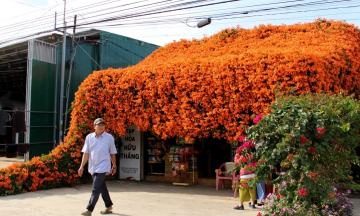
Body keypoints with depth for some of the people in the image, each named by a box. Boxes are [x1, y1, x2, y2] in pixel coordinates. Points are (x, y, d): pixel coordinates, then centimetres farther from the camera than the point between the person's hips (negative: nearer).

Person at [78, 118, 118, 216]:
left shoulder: (109, 137, -2)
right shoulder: (89, 137, 4)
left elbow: (112, 153, 6)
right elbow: (86, 153, 3)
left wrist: (114, 166, 12)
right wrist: (82, 166, -4)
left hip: (103, 167, -4)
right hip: (92, 167, 4)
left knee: (96, 189, -10)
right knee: (102, 187, 15)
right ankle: (109, 207, 29)